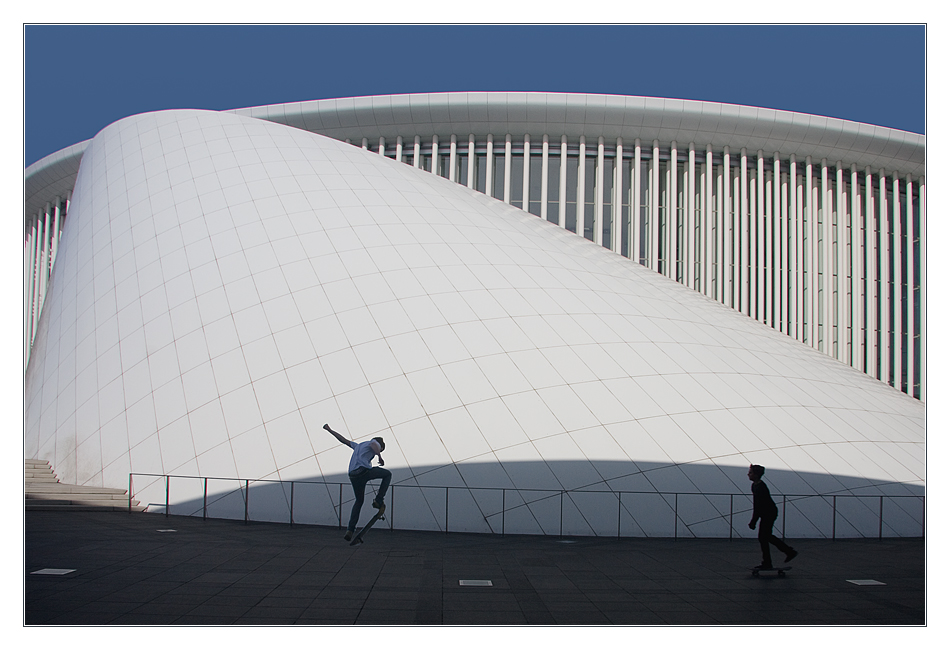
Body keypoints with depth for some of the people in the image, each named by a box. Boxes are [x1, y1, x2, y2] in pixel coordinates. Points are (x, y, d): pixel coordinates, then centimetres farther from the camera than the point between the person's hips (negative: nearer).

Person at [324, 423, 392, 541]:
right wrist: (380, 457, -22)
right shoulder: (375, 443, 15)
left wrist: (329, 430, 51)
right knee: (388, 474, 15)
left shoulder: (358, 446, 35)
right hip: (364, 470, -7)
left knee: (359, 501, 22)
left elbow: (343, 439, 41)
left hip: (353, 475, 7)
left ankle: (350, 530, 13)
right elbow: (374, 445, -12)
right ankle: (378, 500, 5)